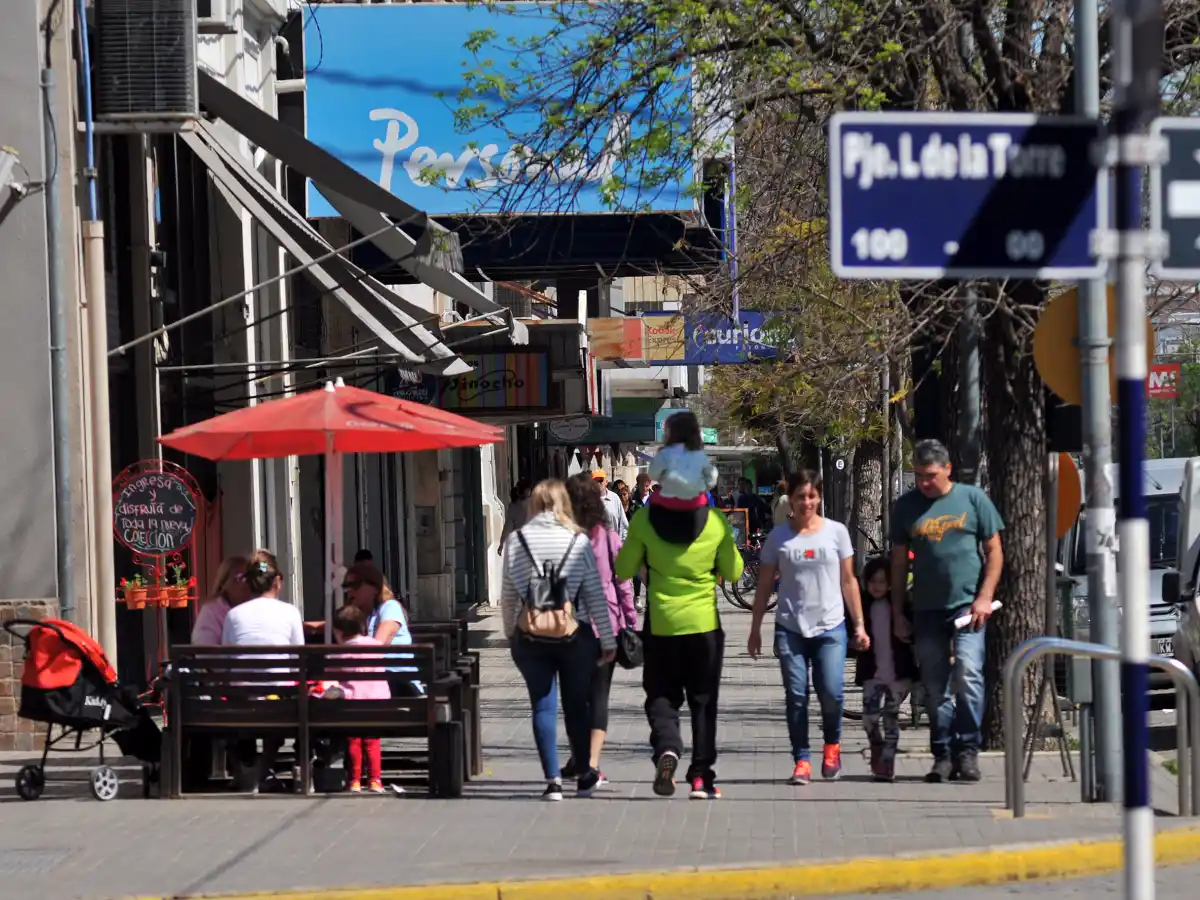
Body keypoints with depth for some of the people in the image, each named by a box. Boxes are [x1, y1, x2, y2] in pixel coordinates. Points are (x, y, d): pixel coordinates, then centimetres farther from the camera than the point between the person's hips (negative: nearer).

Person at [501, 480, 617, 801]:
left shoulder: (517, 542, -1)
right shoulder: (578, 542, -4)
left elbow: (507, 596, 4)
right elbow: (595, 595, -2)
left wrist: (511, 634, 17)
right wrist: (607, 640, 4)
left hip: (530, 638, 0)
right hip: (574, 636, 0)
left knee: (543, 706, 4)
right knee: (577, 706, 12)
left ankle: (553, 780, -1)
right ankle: (584, 777, 22)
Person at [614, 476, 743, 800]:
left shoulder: (644, 519, -9)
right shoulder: (715, 521, -7)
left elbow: (623, 570, 0)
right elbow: (733, 572, 5)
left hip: (660, 625, -1)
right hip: (705, 624, 1)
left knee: (661, 697, 12)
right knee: (703, 701, 12)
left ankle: (666, 747, -17)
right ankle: (701, 777, 9)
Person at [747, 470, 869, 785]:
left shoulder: (836, 532, 6)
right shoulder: (779, 537, 5)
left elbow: (848, 581, 9)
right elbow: (764, 585, 10)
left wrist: (859, 625, 6)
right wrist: (755, 629, 8)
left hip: (830, 628, -1)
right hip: (790, 628, 1)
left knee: (831, 691, -12)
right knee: (796, 696, -3)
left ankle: (832, 744, 15)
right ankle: (801, 760, 3)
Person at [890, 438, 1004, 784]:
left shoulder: (972, 498, 3)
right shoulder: (906, 507, 10)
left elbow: (994, 550, 4)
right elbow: (899, 562, 14)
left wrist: (984, 597, -6)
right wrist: (897, 613, 10)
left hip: (968, 605, -3)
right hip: (927, 609, 3)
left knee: (968, 675, -16)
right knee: (934, 687, 5)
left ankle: (967, 750, -10)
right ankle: (943, 755, 11)